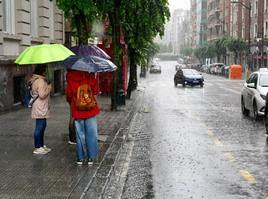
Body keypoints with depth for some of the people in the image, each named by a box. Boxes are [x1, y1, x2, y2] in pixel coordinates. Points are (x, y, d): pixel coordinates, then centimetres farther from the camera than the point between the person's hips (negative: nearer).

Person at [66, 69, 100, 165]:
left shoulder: (70, 76, -6)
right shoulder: (89, 75, -9)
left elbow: (68, 94, -1)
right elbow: (95, 91, -6)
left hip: (77, 110, 1)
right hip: (90, 109, -1)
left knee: (80, 135, 11)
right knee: (91, 134, 8)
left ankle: (81, 157, 15)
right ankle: (91, 157, 10)